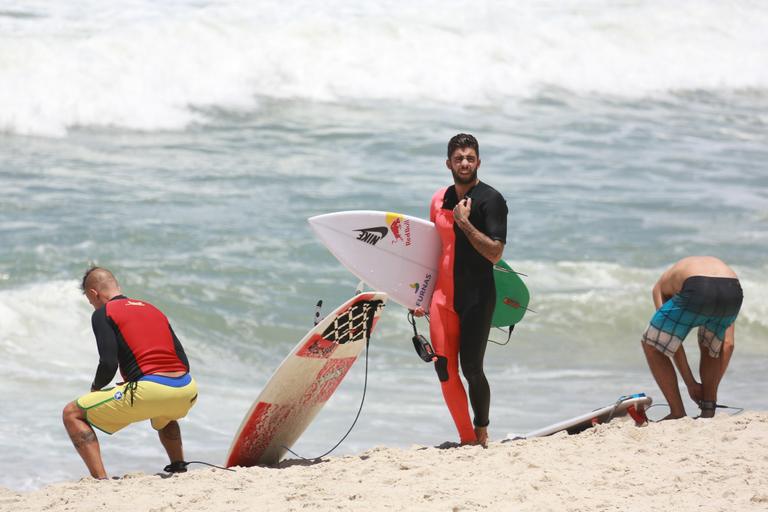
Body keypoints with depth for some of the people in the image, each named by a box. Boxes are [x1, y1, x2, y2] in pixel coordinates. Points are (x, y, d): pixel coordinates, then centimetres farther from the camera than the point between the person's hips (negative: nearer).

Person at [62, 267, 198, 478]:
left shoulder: (103, 313, 6)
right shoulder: (153, 309, 26)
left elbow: (108, 364, -6)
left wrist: (96, 388, 15)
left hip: (150, 389, -7)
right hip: (187, 392, 7)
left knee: (72, 414, 6)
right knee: (163, 414, 45)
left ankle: (100, 479, -8)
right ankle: (178, 469, 34)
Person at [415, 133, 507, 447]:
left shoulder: (490, 200, -7)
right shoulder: (439, 200, 12)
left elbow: (495, 253, -16)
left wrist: (464, 222, -21)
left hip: (477, 299, -5)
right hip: (443, 297, 6)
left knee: (471, 369, -6)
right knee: (445, 370, -1)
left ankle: (482, 432, 14)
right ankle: (467, 439, 8)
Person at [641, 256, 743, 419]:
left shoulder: (662, 285, 35)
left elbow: (671, 341, 27)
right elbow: (728, 344, 36)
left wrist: (690, 383, 32)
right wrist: (713, 389, 40)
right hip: (733, 292, 4)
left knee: (651, 346, 20)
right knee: (708, 346, 35)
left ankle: (677, 413, 16)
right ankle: (708, 409, 23)